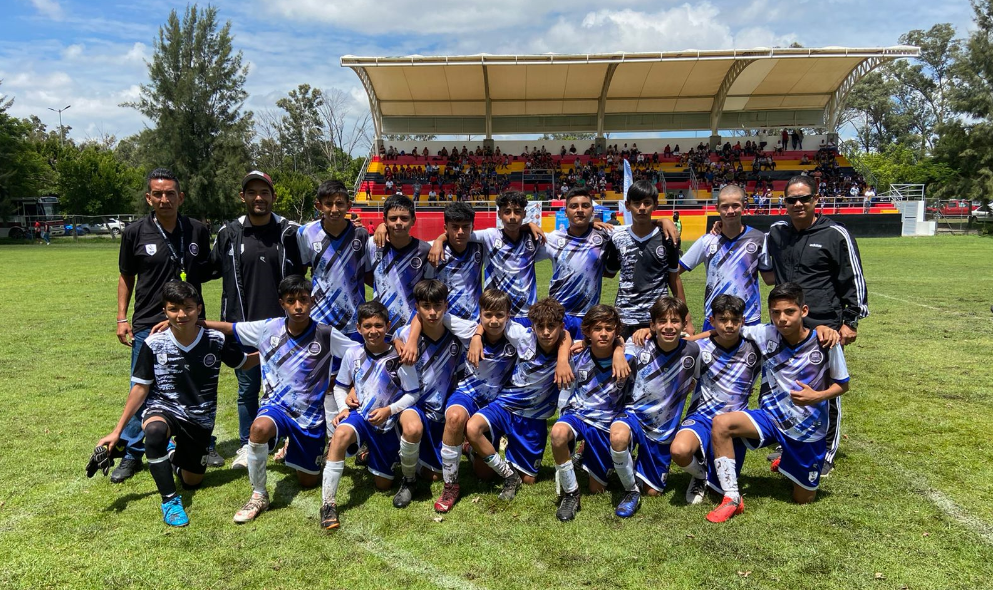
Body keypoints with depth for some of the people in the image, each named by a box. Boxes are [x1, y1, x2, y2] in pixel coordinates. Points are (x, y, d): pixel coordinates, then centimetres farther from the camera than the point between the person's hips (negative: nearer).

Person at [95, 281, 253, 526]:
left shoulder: (216, 340, -13)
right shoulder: (153, 344, -15)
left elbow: (243, 362, 7)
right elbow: (141, 388, -7)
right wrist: (117, 431, -8)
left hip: (201, 418, 2)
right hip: (163, 408, -2)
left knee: (192, 482, 11)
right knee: (155, 431, -40)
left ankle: (176, 456, 48)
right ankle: (170, 500, -22)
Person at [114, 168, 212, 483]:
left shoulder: (198, 231, 1)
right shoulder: (135, 232, -2)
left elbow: (208, 271, 15)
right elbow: (126, 276, 8)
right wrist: (122, 318, 4)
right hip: (147, 325, -1)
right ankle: (132, 454, 19)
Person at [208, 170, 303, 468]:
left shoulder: (291, 232, -1)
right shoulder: (229, 233, 3)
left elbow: (303, 269, 10)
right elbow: (211, 268, 16)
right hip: (242, 327, 1)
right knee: (247, 388, 12)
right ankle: (246, 446, 26)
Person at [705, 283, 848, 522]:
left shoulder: (825, 343, -16)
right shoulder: (766, 334, -11)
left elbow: (842, 385, -3)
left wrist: (817, 397, -24)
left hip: (808, 429, -1)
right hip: (772, 416, 1)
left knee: (803, 499, 10)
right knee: (721, 424, -28)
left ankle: (790, 462, 46)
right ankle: (731, 498, -15)